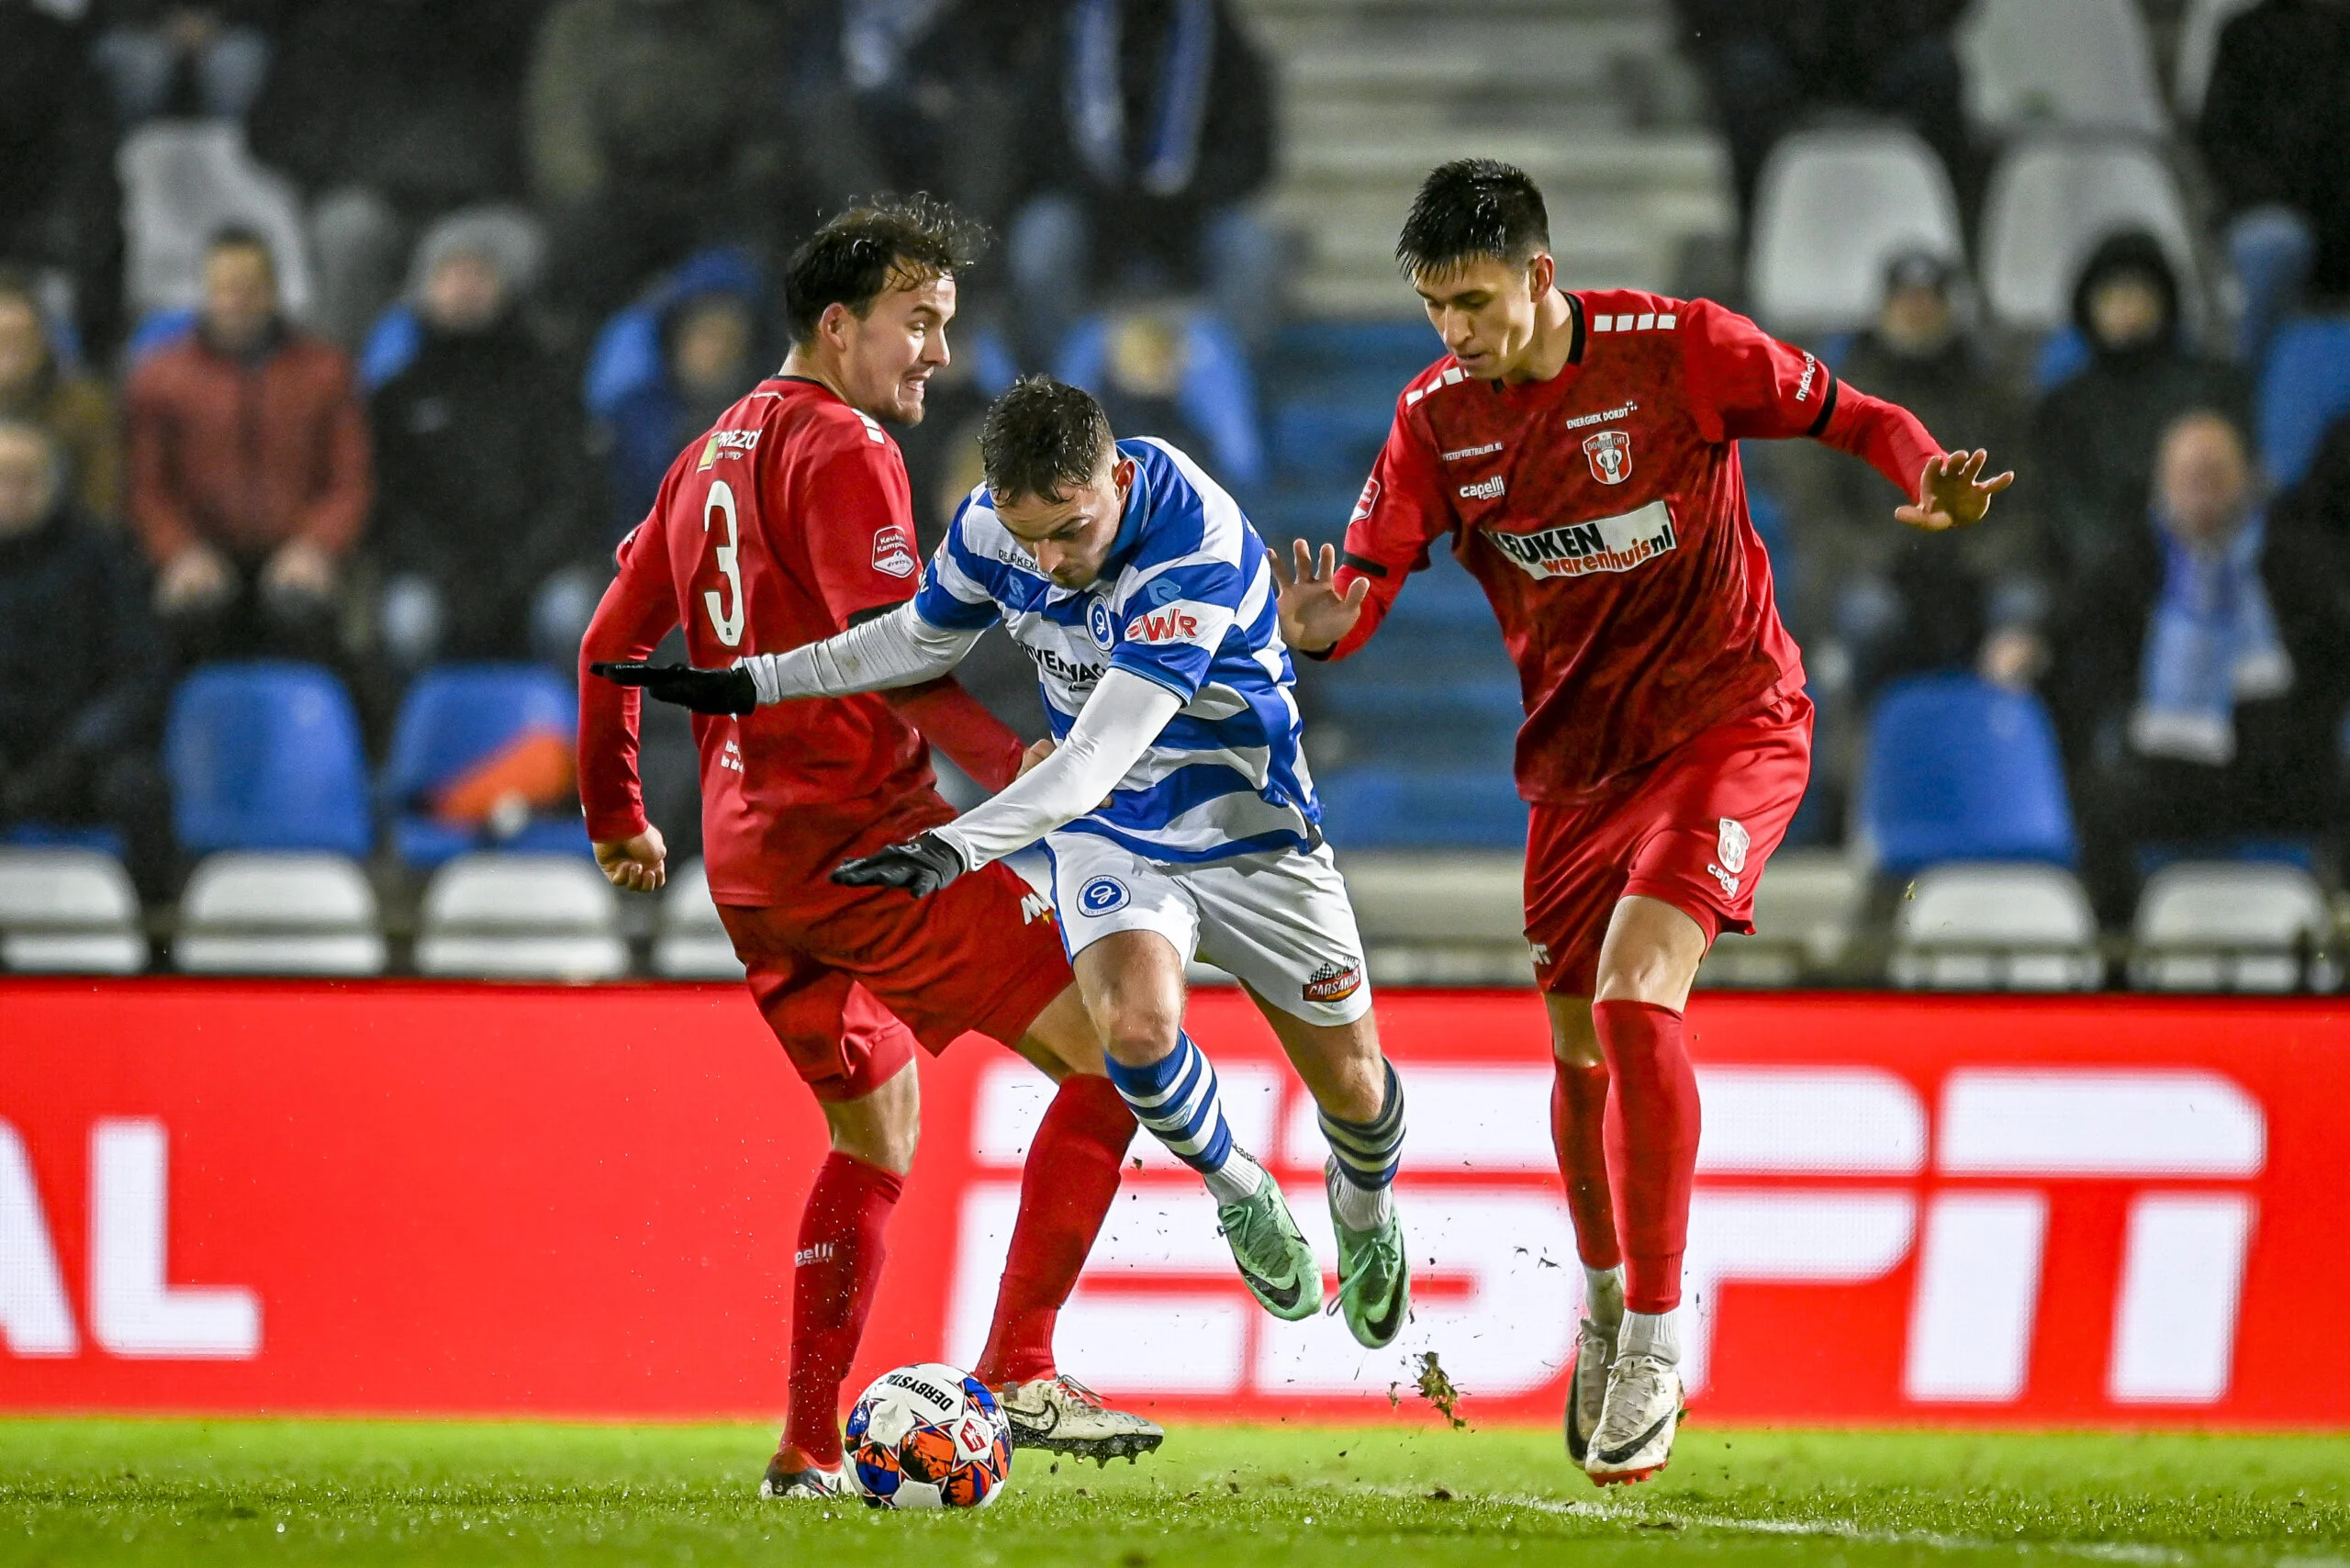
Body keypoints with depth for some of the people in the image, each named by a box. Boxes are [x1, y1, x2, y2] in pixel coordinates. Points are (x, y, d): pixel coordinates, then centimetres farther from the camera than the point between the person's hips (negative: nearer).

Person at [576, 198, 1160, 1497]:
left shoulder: (714, 453, 18)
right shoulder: (841, 450, -9)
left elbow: (612, 640, 24)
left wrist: (617, 819, 33)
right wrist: (1012, 763, -27)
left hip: (746, 860, 9)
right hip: (860, 831, -9)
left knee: (873, 1129, 21)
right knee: (1106, 1049, -7)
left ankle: (809, 1444, 16)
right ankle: (1017, 1373, -13)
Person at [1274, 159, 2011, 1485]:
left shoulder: (1676, 349, -14)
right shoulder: (1438, 419, -3)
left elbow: (1849, 417, -4)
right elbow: (1371, 574, -7)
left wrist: (1933, 480, -25)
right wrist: (1323, 623, -31)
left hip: (1728, 718, -5)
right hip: (1576, 750, 5)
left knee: (1635, 995, -23)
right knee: (1579, 1050, 11)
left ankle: (1655, 1342, -16)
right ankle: (1606, 1310, 37)